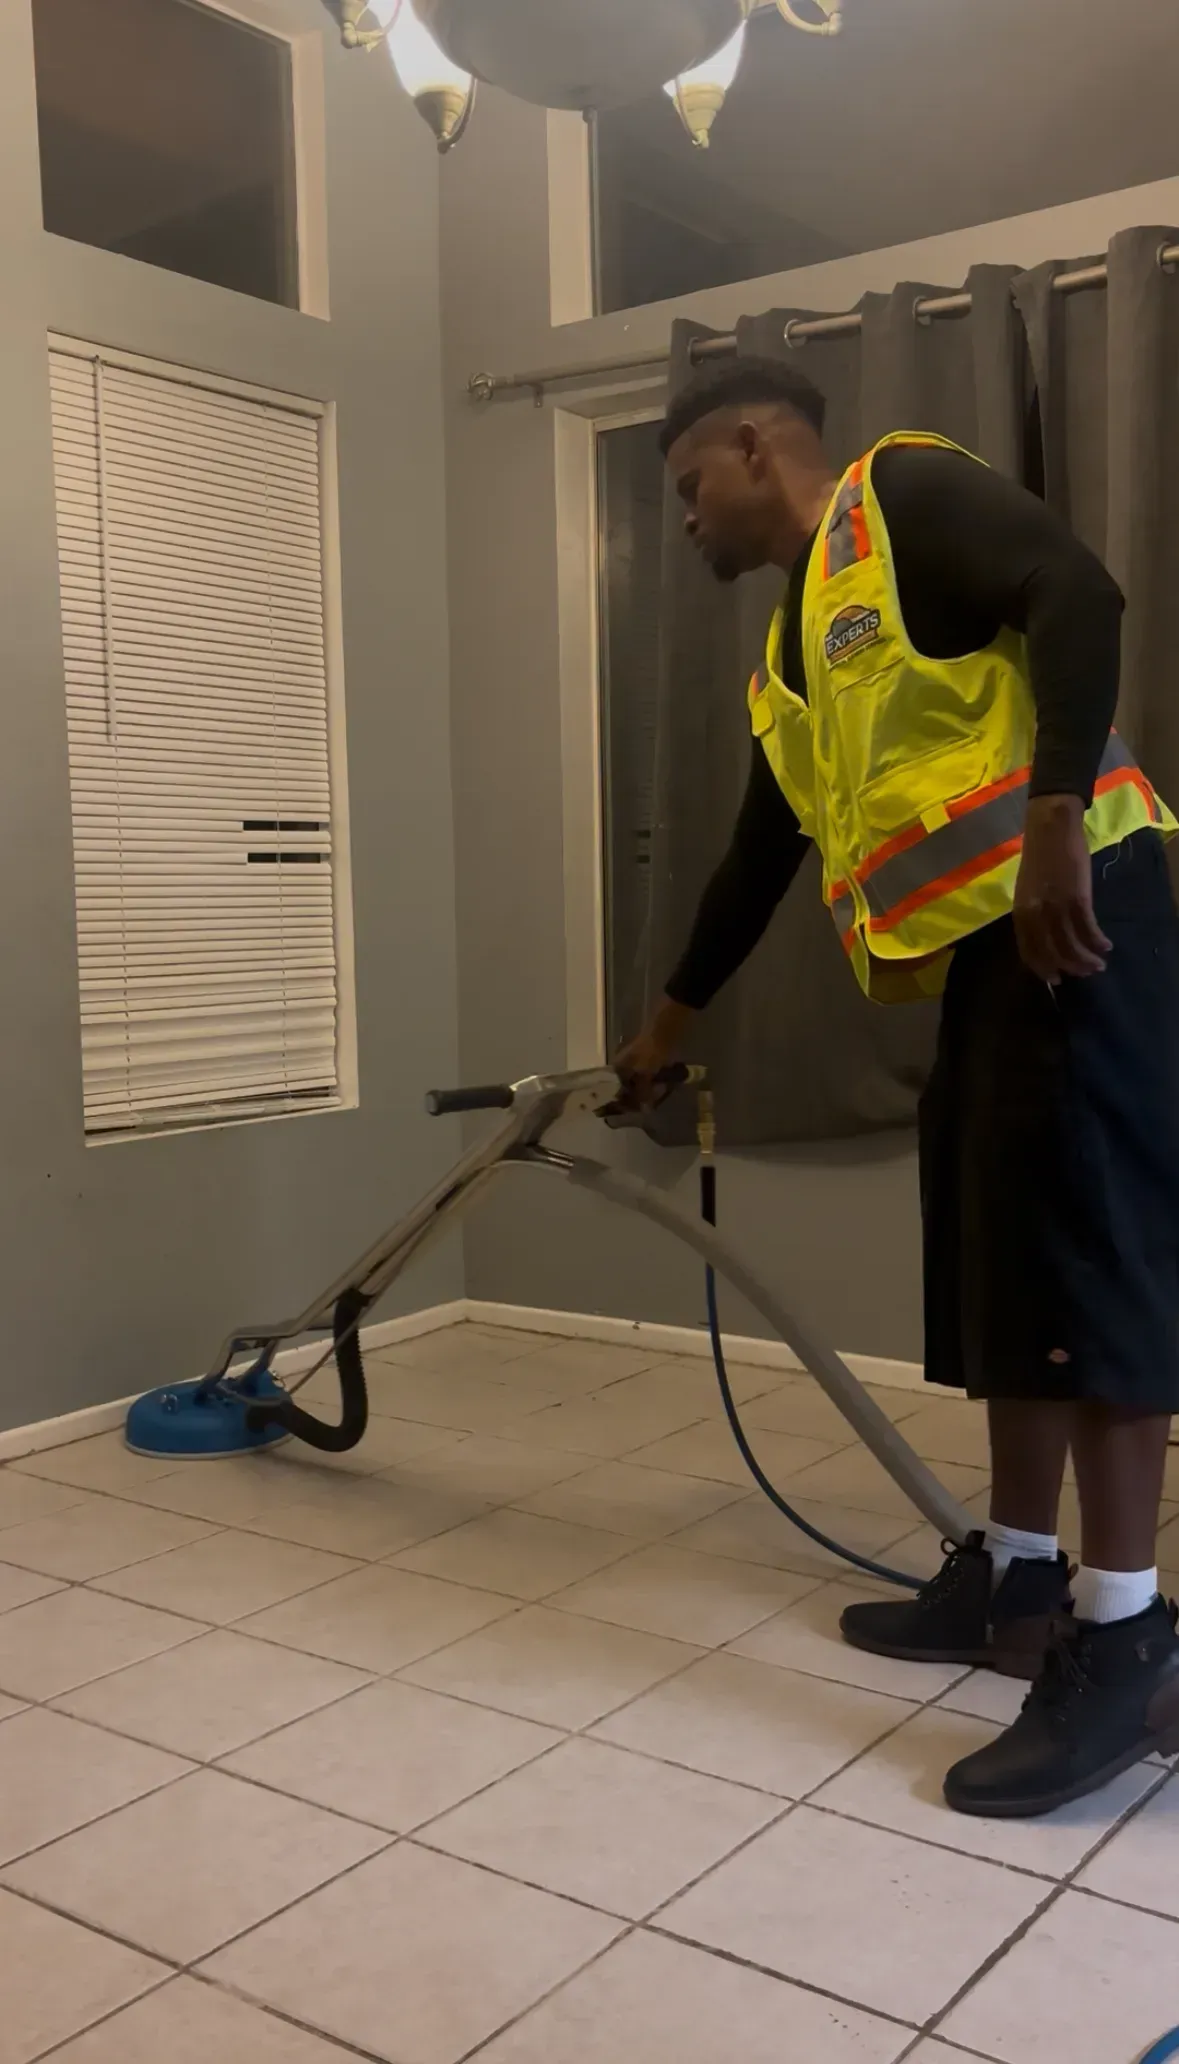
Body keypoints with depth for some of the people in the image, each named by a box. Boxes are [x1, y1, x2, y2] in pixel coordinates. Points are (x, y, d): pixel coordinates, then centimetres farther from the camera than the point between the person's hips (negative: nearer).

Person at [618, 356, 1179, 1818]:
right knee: (995, 1262, 10)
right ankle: (1018, 1579, 21)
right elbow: (760, 857, 31)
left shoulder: (905, 492, 0)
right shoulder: (787, 664, 24)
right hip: (982, 952, 9)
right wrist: (671, 1024, 37)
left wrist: (1056, 822, -27)